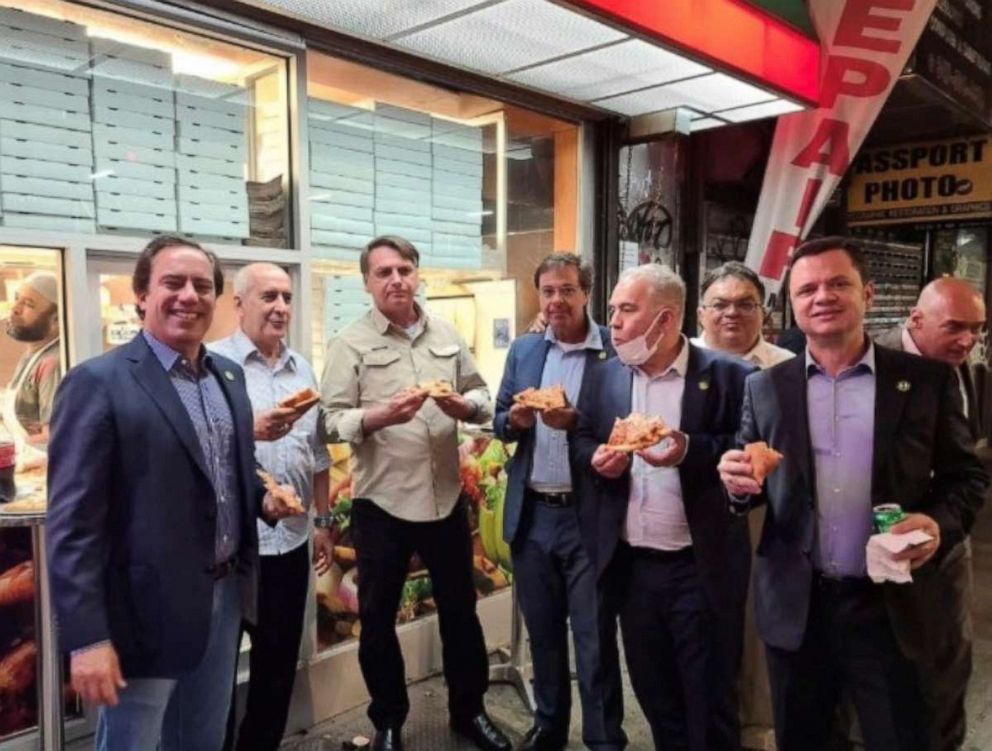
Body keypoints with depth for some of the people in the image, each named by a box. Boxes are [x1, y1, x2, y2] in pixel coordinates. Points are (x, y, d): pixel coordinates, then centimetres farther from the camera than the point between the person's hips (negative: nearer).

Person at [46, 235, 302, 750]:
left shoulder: (229, 375, 7)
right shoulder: (98, 383, -15)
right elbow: (73, 524, -17)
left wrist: (265, 498, -2)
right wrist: (86, 637, -20)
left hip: (225, 596, 7)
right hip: (146, 611, -7)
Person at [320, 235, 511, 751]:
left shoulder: (447, 335, 6)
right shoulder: (351, 344, -6)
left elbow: (482, 398, 9)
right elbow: (332, 422, -11)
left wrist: (462, 405, -13)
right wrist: (382, 416, -27)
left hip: (446, 499, 3)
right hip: (381, 505, -3)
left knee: (460, 610, 17)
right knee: (378, 619, 12)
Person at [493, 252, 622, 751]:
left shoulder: (614, 351, -8)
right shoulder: (523, 349, 9)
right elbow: (500, 424, 11)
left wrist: (574, 422, -24)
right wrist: (515, 419, -11)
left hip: (588, 516, -5)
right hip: (532, 514, 5)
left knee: (594, 637, 6)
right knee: (542, 631, 18)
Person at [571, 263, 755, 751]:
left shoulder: (728, 376, -8)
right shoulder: (604, 377, 6)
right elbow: (580, 441, 12)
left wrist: (692, 451, -23)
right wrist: (596, 457, -9)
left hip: (701, 566, -4)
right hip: (631, 564, 5)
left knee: (709, 698, 10)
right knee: (652, 690, 19)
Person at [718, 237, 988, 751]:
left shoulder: (927, 380, -2)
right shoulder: (765, 387, 2)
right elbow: (746, 486, 6)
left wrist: (942, 523, -17)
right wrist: (740, 482, -17)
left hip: (890, 606, -1)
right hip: (795, 607, 2)